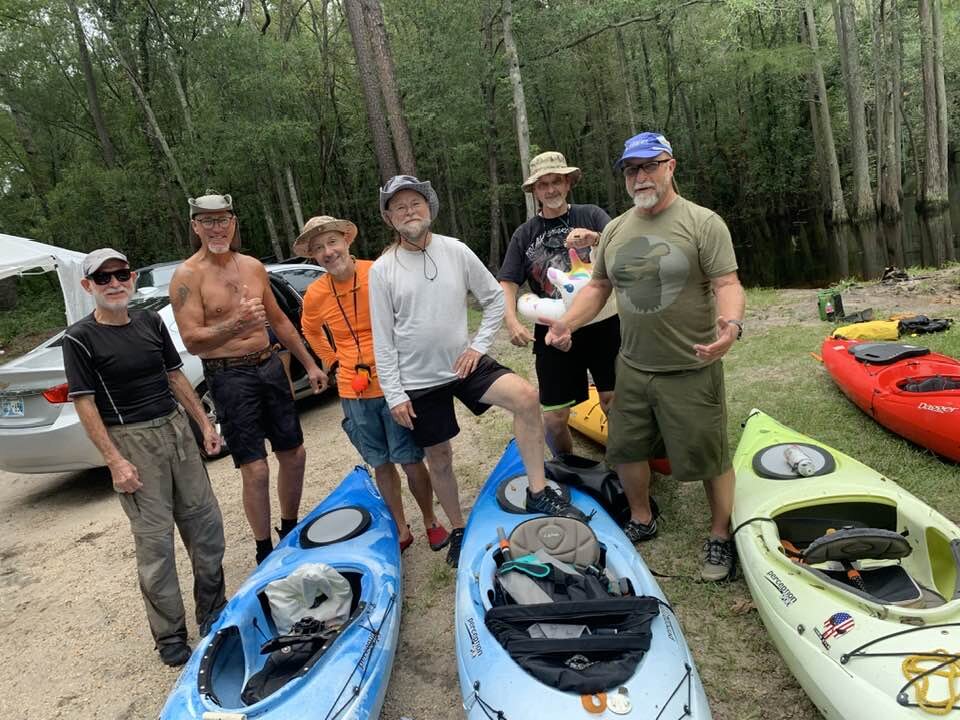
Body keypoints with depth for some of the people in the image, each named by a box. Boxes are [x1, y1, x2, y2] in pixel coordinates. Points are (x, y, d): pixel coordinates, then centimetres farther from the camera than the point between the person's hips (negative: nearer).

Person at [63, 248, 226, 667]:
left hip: (176, 429, 6)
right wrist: (115, 461, -14)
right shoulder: (80, 339, -7)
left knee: (206, 524, 9)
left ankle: (212, 611, 28)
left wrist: (204, 423, 10)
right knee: (154, 540, 0)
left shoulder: (150, 322, 8)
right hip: (131, 442, -5)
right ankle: (170, 635, 16)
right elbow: (85, 404, -9)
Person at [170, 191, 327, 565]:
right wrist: (237, 324, -30)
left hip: (269, 366, 6)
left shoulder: (253, 267, 9)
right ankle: (264, 551, 14)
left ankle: (290, 529, 34)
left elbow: (279, 320, 18)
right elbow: (191, 340, -15)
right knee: (256, 469, -5)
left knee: (294, 453, 13)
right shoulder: (188, 276, -9)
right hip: (229, 376, -6)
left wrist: (309, 364, 19)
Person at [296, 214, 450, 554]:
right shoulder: (314, 295, -2)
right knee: (381, 464, 13)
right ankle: (402, 530, 28)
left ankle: (431, 523, 25)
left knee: (410, 460, 4)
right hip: (353, 392, 3)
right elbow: (311, 331, 20)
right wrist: (335, 362, 12)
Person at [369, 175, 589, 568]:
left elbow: (494, 298, 6)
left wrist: (479, 345, -4)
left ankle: (538, 492, -10)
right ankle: (458, 530, 32)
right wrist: (394, 394, -6)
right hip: (418, 379, -1)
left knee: (525, 396, -23)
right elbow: (383, 339, -4)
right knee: (439, 458, 10)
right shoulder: (382, 270, -6)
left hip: (463, 363, 1)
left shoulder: (456, 251, -3)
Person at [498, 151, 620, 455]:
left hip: (602, 324, -1)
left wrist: (595, 238, -34)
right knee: (554, 417, 3)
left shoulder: (591, 215, 2)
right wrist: (512, 321, -16)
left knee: (613, 401, 6)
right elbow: (507, 282, 1)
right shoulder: (524, 234, 6)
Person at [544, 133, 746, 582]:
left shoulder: (702, 223, -8)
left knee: (709, 459, 5)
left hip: (691, 370, -5)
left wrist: (731, 323, -34)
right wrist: (567, 323, -2)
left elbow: (727, 284, -14)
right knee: (626, 449, 16)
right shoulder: (615, 229, 9)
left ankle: (720, 537, 27)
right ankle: (642, 521, 39)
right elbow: (598, 287, 14)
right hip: (632, 368, 6)